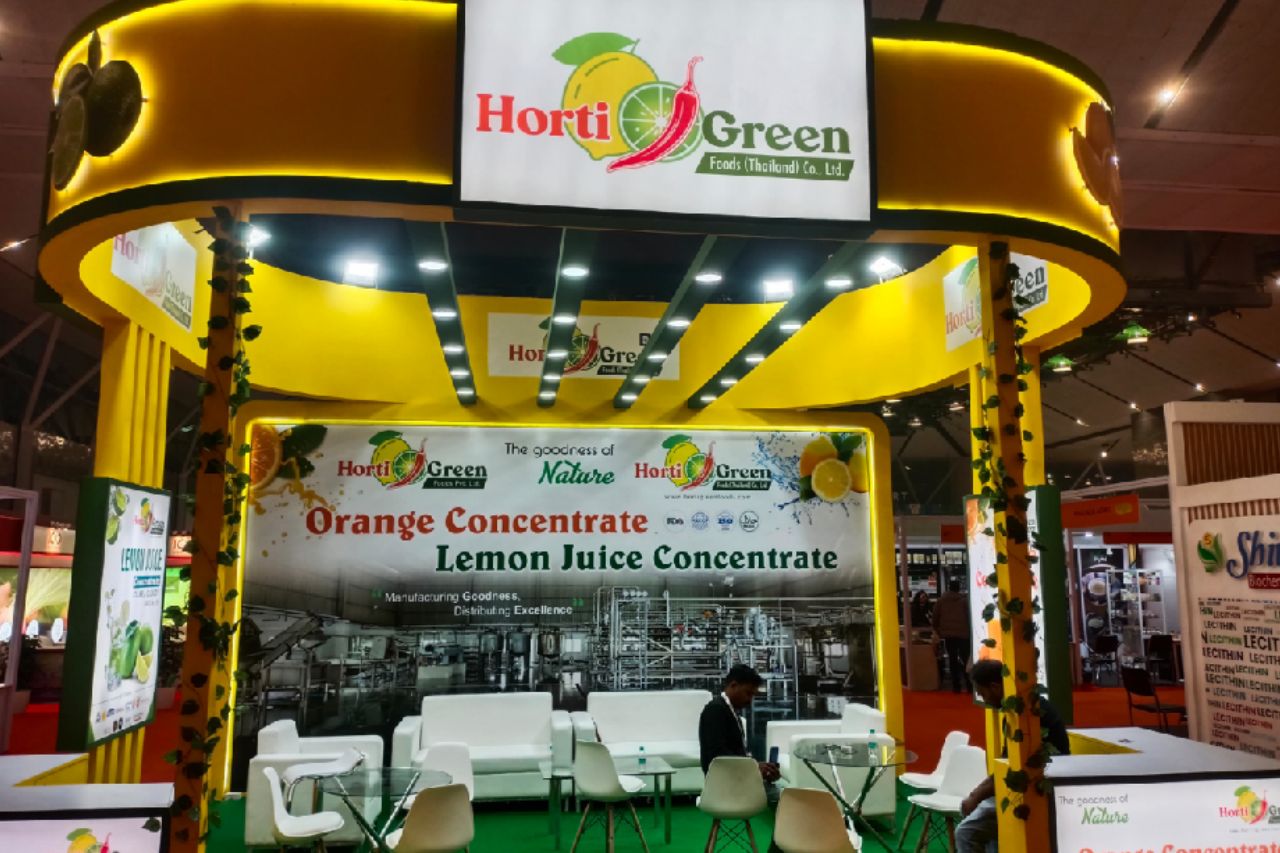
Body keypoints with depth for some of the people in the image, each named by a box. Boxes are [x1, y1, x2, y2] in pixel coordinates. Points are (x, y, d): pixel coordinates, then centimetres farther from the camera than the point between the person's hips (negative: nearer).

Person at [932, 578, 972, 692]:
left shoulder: (941, 600, 3)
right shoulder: (965, 599, -4)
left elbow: (935, 618, 6)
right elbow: (970, 616, -5)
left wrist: (938, 631, 17)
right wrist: (970, 630, 6)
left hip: (948, 634, 2)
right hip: (963, 633, -2)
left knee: (952, 659, 7)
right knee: (965, 659, 4)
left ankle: (956, 686, 5)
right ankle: (969, 685, -3)